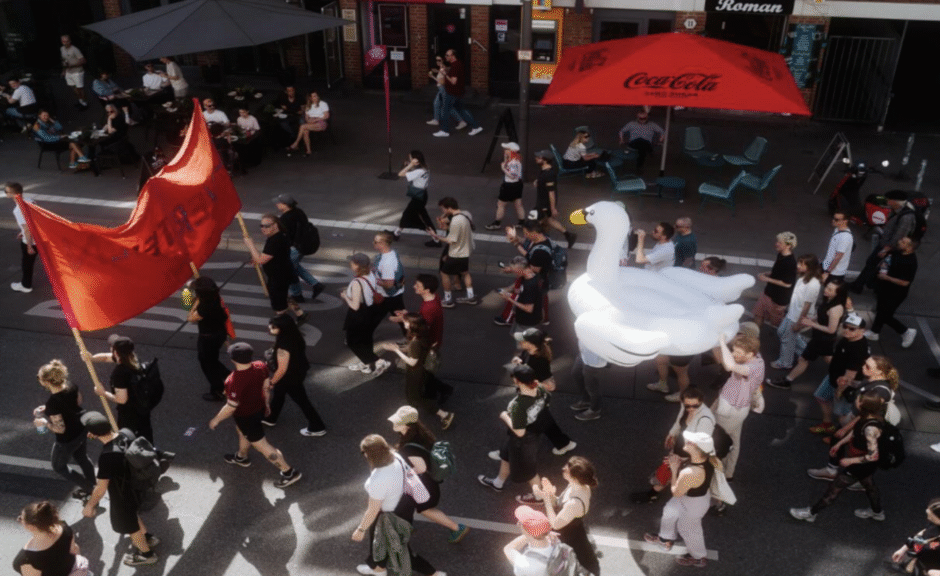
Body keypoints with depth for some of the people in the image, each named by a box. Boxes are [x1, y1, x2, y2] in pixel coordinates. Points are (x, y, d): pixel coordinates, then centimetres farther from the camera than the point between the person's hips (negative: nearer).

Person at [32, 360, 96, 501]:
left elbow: (60, 429, -26)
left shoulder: (52, 402, -35)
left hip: (67, 439, -7)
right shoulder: (70, 385, -16)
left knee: (59, 466, 22)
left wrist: (44, 422, -9)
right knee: (82, 458, 31)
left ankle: (88, 487, 30)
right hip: (82, 430, 7)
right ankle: (92, 486, 48)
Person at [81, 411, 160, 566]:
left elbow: (101, 488, -25)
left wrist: (89, 506, -10)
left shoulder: (107, 457, -40)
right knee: (131, 515, 35)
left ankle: (147, 554, 45)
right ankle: (148, 538, 58)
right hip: (132, 486, 7)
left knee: (130, 526, 21)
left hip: (122, 496, -7)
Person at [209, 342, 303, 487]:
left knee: (262, 445, 7)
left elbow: (231, 407, -27)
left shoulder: (235, 381, -38)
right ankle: (241, 458, 60)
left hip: (246, 416, -8)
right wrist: (267, 403, 17)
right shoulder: (260, 366, -19)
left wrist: (216, 420, -9)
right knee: (242, 431, 34)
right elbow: (266, 386, -2)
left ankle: (289, 472, 16)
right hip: (259, 408, 8)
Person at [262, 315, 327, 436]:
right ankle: (270, 418, 52)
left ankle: (317, 428, 25)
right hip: (297, 372, 9)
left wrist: (271, 382, -11)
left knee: (301, 401, 8)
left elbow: (282, 369, -27)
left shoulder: (283, 347, -36)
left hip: (291, 378, -9)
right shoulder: (293, 337, -9)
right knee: (277, 393, 28)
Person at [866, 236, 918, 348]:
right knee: (880, 311, 22)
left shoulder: (910, 263, -29)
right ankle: (874, 333, 41)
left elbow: (904, 282, -29)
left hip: (894, 295, -8)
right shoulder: (896, 252, -4)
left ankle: (907, 332, 24)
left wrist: (886, 277, -24)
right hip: (883, 288, 8)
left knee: (885, 316, 2)